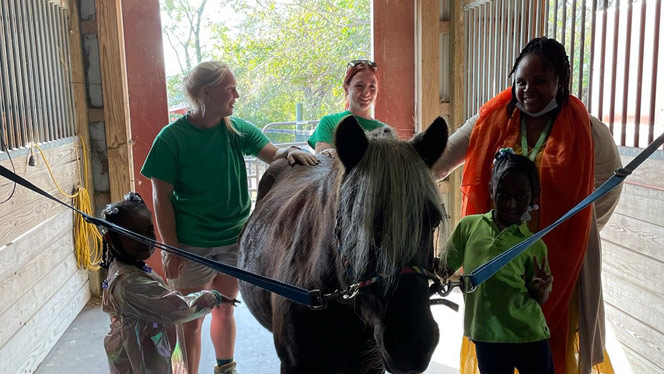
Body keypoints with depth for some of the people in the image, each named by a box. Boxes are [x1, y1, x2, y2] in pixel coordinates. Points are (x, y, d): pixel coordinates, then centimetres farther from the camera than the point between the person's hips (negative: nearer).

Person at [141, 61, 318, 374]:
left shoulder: (237, 130, -2)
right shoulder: (172, 138, -13)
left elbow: (274, 155, -10)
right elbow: (161, 199, -11)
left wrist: (291, 152, -33)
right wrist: (171, 250, -13)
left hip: (234, 240, 4)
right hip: (191, 245, -4)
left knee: (224, 310, 19)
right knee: (191, 319, 9)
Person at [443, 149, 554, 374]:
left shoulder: (533, 246, -4)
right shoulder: (469, 226, -3)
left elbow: (539, 300, 2)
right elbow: (444, 268, 7)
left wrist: (541, 288, -18)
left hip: (529, 336, -1)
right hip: (486, 338, 1)